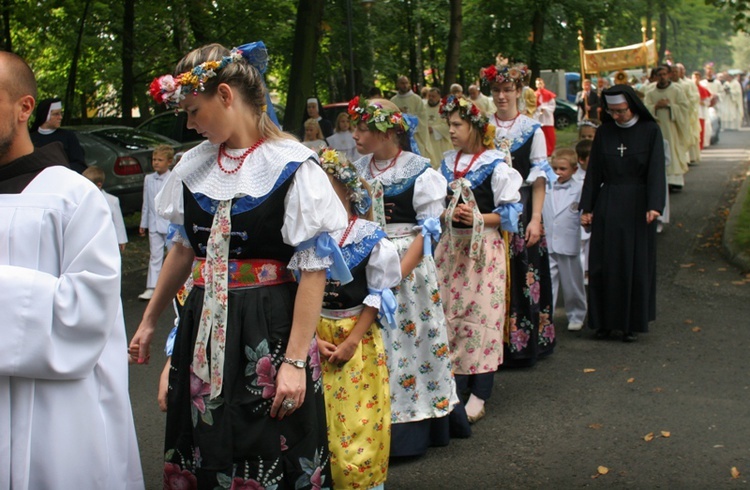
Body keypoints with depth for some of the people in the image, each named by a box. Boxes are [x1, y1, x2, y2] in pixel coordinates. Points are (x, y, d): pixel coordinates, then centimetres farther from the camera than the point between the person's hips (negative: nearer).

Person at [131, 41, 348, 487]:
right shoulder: (195, 165, 7)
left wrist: (296, 361, -19)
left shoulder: (291, 167, -12)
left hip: (268, 329, -6)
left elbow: (313, 269, -14)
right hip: (203, 328, 6)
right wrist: (149, 322, 24)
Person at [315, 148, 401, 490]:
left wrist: (352, 340, -12)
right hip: (315, 337, 2)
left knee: (358, 421, 1)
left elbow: (377, 295, -5)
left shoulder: (369, 237, -6)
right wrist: (315, 339, -9)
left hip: (359, 337, -2)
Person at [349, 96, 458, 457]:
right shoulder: (357, 170, 8)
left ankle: (407, 432, 10)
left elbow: (427, 229, -8)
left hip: (408, 264, -4)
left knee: (404, 340, -1)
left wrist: (396, 274, -18)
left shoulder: (418, 171, -6)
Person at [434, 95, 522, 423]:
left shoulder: (496, 164, -6)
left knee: (481, 314, -4)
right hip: (451, 246, 6)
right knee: (450, 311, 6)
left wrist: (479, 218, -19)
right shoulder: (447, 163, 11)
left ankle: (479, 396, 2)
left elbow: (510, 211, -5)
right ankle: (456, 386, 18)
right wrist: (445, 213, -3)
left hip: (483, 247, -6)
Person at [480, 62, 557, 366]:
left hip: (521, 209, -2)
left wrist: (535, 219, -10)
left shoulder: (532, 130, 1)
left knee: (523, 277, 0)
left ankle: (524, 343, 11)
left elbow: (539, 179, -2)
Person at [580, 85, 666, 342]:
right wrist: (587, 207, 2)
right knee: (603, 263, 3)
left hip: (636, 205, -2)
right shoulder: (604, 133, 5)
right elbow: (593, 172, 7)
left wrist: (654, 205, -21)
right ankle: (605, 321, 13)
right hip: (607, 205, 3)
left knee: (636, 265, 2)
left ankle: (632, 323, 12)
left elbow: (656, 170, -10)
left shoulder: (650, 131, -3)